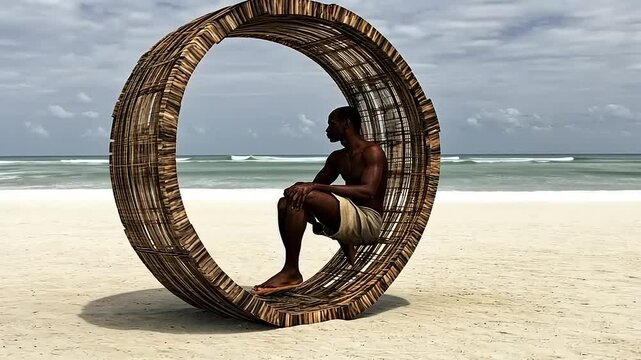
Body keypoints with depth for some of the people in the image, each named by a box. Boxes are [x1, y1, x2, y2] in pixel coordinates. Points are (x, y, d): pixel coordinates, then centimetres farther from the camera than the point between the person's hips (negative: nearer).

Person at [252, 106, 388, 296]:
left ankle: (291, 272, -23)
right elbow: (315, 184, 19)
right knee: (287, 201, -1)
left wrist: (315, 187, -28)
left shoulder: (372, 151, -8)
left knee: (306, 196, -26)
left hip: (368, 221, -8)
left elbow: (368, 192, -23)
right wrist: (300, 187, -9)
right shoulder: (337, 157, 17)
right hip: (349, 219, 8)